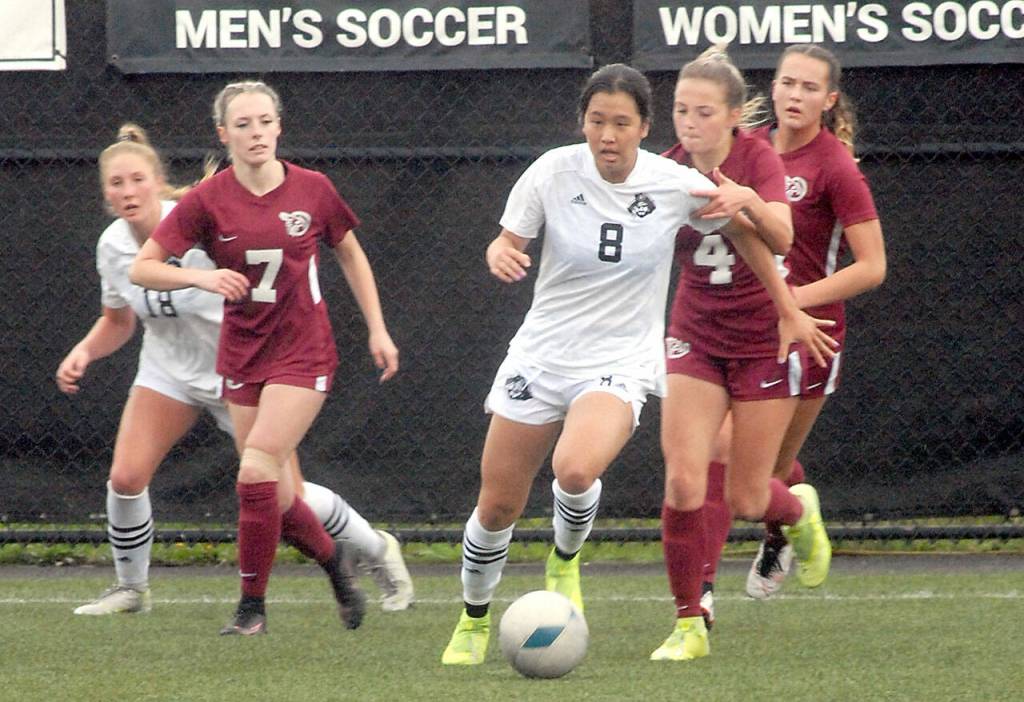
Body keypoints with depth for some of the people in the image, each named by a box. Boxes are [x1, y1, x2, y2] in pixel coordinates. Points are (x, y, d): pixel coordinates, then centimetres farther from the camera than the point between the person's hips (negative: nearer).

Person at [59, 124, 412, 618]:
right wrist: (83, 353, -7)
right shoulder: (112, 247, -9)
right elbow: (118, 322, 8)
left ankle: (377, 549, 23)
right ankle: (131, 588, 9)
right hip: (169, 369, 4)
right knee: (126, 476, -14)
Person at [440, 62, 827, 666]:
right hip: (541, 356, 2)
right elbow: (510, 242, 4)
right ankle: (475, 621, 31)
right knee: (497, 508, 3)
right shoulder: (555, 172, -9)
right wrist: (501, 255, -20)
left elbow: (750, 234, 4)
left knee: (576, 468, -32)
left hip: (620, 362, -2)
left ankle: (566, 559, 2)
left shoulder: (675, 185, -9)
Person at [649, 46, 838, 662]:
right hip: (697, 339, 3)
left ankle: (800, 510, 38)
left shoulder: (759, 159, -16)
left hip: (766, 341, -2)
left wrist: (750, 201, -52)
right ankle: (690, 624, -4)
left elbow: (781, 238, -32)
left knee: (746, 499, 1)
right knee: (683, 480, -15)